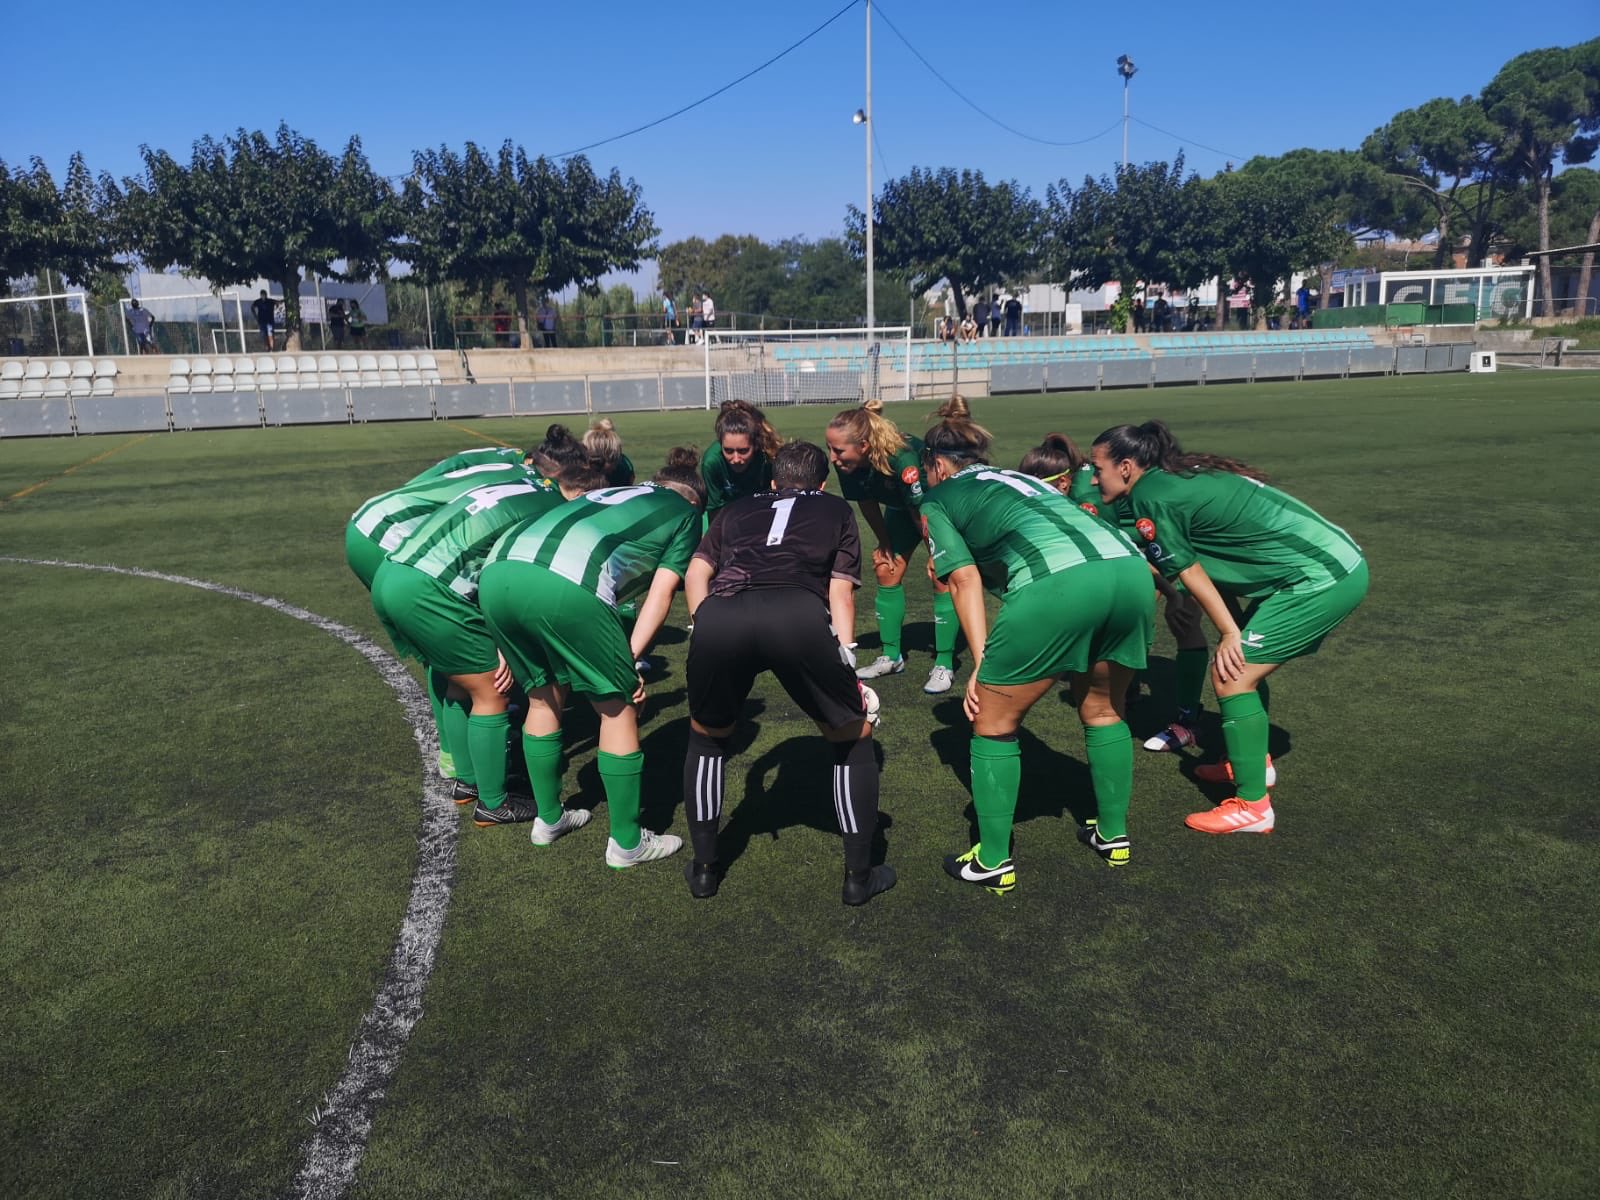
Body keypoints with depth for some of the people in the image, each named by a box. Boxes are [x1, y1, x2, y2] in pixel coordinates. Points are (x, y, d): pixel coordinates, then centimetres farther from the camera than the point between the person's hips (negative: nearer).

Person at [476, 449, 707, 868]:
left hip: (497, 572, 7)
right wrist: (631, 660, 8)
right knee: (617, 707, 12)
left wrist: (516, 642, 33)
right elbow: (660, 594, 10)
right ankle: (626, 842, 22)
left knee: (544, 697, 26)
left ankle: (548, 820, 40)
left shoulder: (611, 493, 37)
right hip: (565, 586, -6)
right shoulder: (686, 512, 24)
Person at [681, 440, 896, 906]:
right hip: (800, 615, -2)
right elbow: (840, 592, 20)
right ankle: (859, 875, 27)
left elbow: (695, 575, 25)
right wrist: (846, 662, 19)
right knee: (853, 738, 22)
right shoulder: (836, 509, 33)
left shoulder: (738, 509, 38)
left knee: (707, 738, 29)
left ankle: (704, 868, 34)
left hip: (719, 617, 2)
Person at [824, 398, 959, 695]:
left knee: (941, 578, -13)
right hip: (901, 507, 6)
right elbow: (867, 503, -7)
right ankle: (891, 656, 15)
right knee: (887, 571, 3)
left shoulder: (902, 459, -43)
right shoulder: (848, 465, -26)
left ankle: (944, 665, -5)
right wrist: (884, 545, 4)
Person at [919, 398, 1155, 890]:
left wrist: (981, 664, 3)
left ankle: (993, 863, 21)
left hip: (1056, 583, -6)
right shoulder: (1022, 477, 38)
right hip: (1129, 569, 6)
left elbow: (965, 578, 6)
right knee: (1103, 711, 29)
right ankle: (1113, 835, 40)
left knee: (993, 724, 14)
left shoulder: (938, 499, 20)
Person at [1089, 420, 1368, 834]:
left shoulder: (1152, 496, -12)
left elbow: (1189, 572, -8)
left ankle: (1252, 806, -1)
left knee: (1231, 672, -8)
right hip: (1339, 561, 10)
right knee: (1243, 661, 19)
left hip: (1322, 578, -10)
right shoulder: (1180, 476, 14)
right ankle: (1254, 761, 35)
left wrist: (1230, 634, -5)